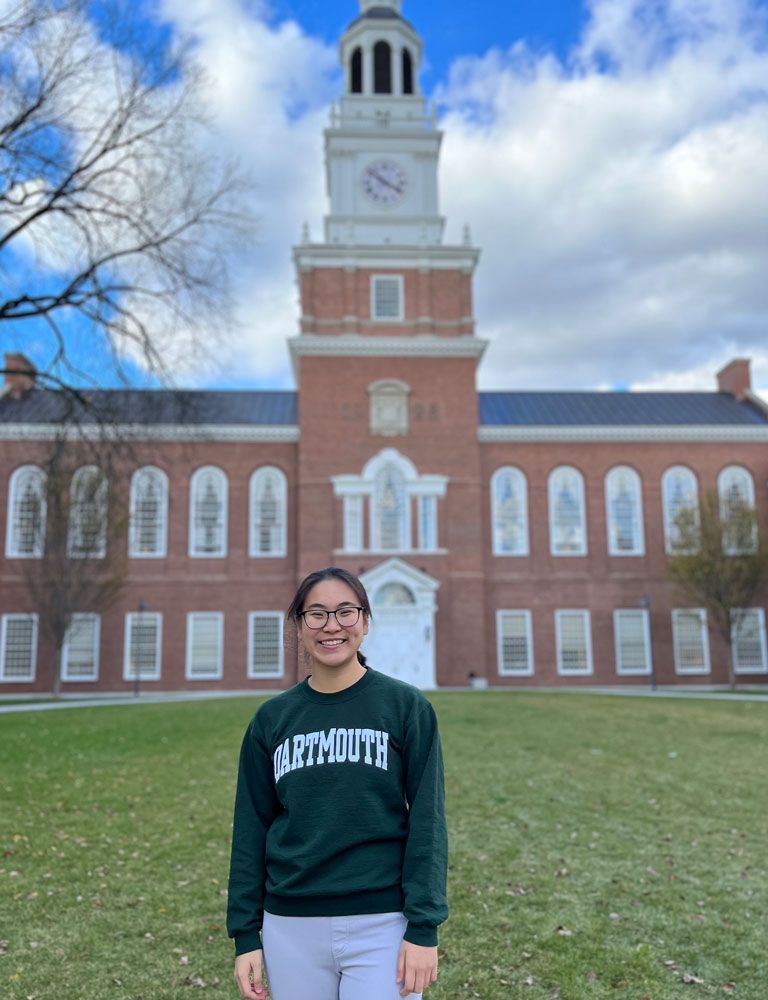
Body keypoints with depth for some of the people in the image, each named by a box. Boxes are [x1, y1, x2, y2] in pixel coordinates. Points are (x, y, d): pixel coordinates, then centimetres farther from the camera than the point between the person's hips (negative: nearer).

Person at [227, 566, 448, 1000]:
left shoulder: (406, 705, -4)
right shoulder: (271, 719, 3)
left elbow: (427, 820, -5)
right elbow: (251, 829, 6)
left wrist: (424, 928, -9)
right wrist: (245, 935, 4)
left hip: (381, 926, -2)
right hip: (291, 927, 3)